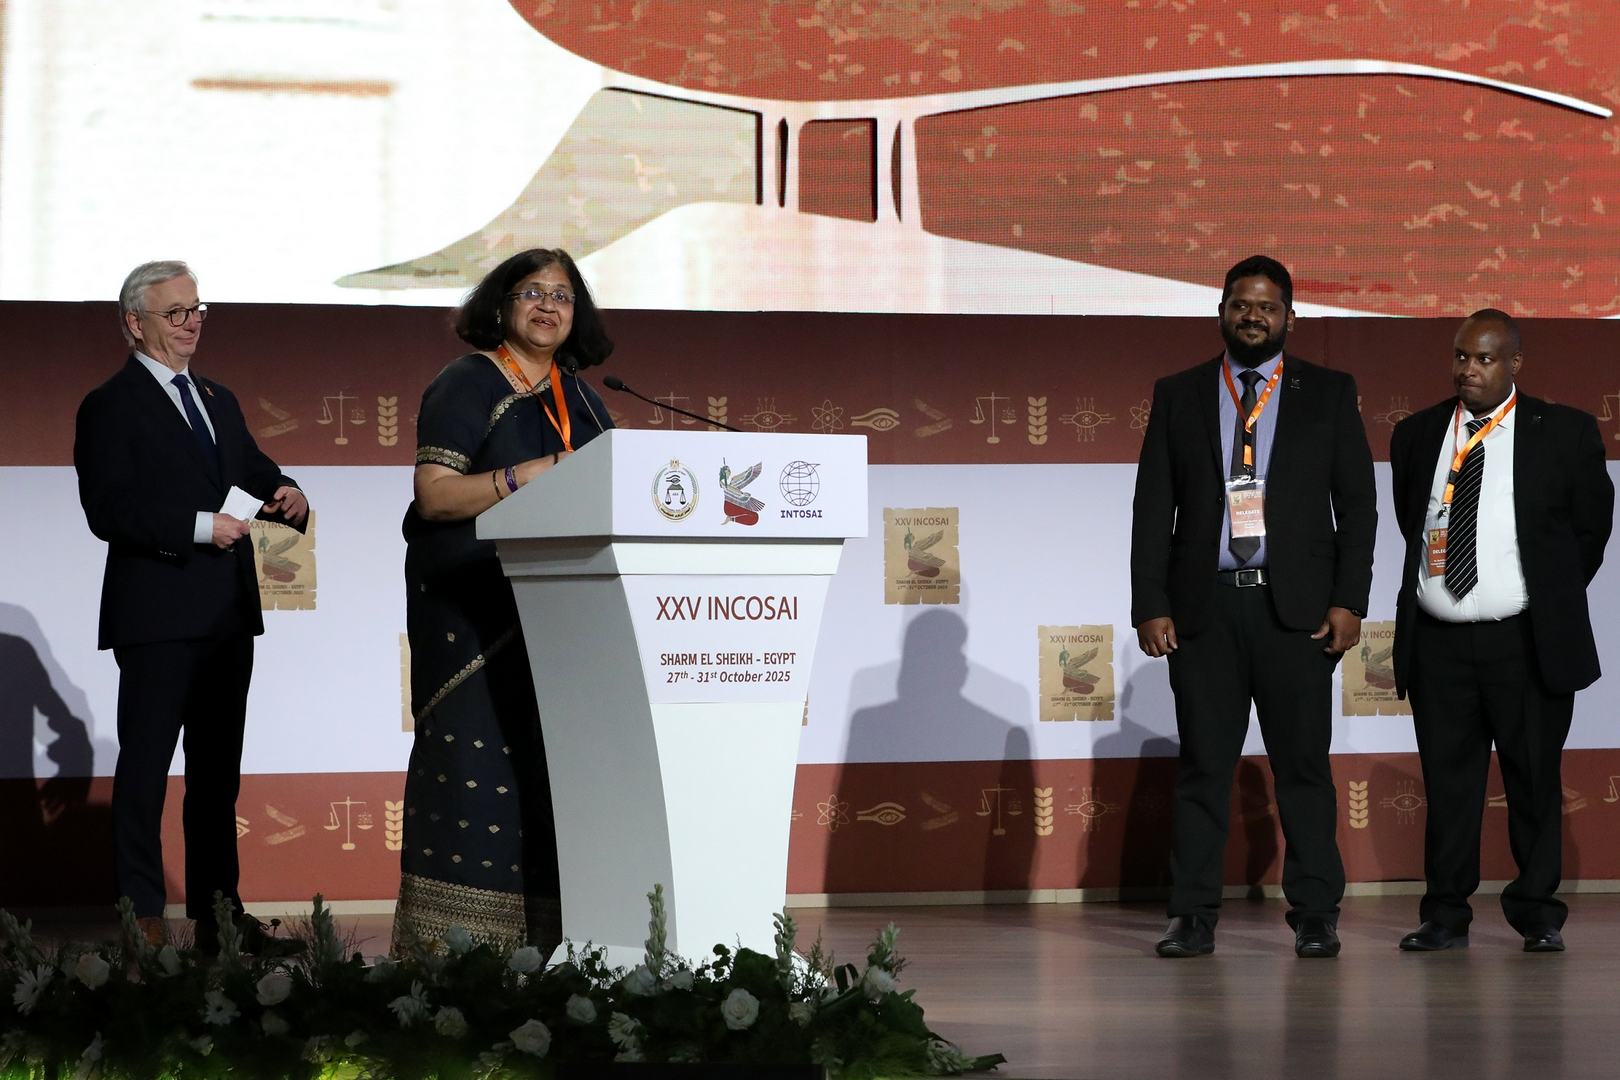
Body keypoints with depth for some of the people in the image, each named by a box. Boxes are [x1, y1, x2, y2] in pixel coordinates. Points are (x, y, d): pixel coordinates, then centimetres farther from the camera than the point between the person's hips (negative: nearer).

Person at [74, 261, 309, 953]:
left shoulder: (219, 402, 19)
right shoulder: (111, 408, -5)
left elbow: (255, 472, 22)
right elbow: (108, 511, -15)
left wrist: (285, 494, -2)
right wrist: (200, 527, -20)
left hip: (227, 616, 8)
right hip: (157, 616, -8)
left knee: (218, 772, 11)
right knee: (145, 768, -5)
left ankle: (218, 914, 17)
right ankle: (141, 922, -4)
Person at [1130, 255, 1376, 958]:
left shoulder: (1329, 394, 8)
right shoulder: (1178, 396, 10)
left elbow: (1358, 502, 5)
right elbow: (1153, 509, 8)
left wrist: (1349, 601, -4)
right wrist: (1150, 605, -1)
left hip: (1296, 607, -1)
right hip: (1204, 605, 1)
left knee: (1303, 764, 0)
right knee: (1202, 766, 2)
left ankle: (1315, 917, 5)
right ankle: (1194, 918, 5)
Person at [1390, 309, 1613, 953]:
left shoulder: (1565, 433, -1)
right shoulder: (1416, 435, 8)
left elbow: (1591, 526, 7)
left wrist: (1552, 601, 11)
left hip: (1527, 641, -2)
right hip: (1438, 641, 2)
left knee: (1535, 780, 4)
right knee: (1448, 780, 4)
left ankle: (1538, 915, 13)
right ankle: (1445, 917, 10)